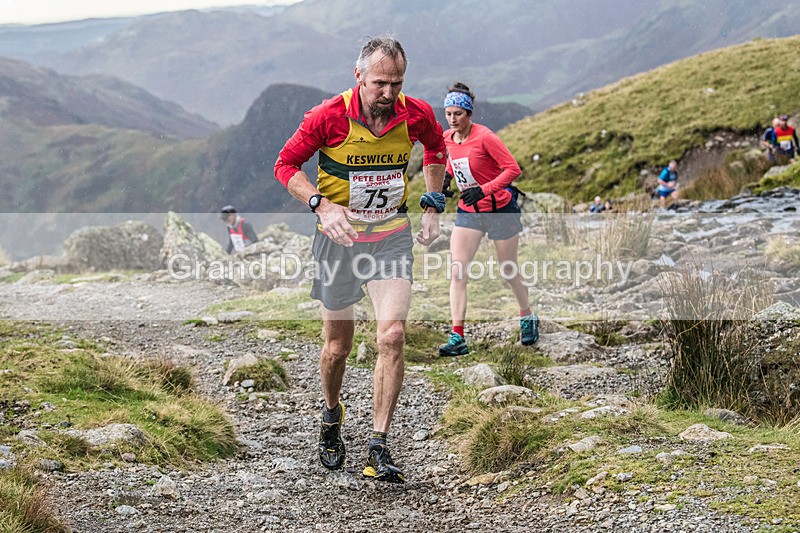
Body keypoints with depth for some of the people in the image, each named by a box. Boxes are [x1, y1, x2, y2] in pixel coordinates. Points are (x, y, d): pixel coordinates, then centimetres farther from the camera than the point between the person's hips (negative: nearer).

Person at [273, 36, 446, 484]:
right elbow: (286, 165, -6)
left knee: (393, 336, -16)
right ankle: (332, 413, 40)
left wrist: (433, 207, 7)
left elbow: (436, 148, 14)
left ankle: (380, 449, -8)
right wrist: (322, 205, -22)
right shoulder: (329, 116, -17)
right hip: (340, 234, -1)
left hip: (393, 235, 1)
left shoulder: (417, 115, -9)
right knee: (338, 346, 8)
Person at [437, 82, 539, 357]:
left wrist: (483, 190, -28)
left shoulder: (484, 137, -20)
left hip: (500, 210, -5)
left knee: (509, 272, 10)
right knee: (456, 272, -10)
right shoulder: (448, 138, -1)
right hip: (468, 212, 5)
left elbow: (513, 168, -20)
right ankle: (457, 339, -10)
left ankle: (527, 317, 38)